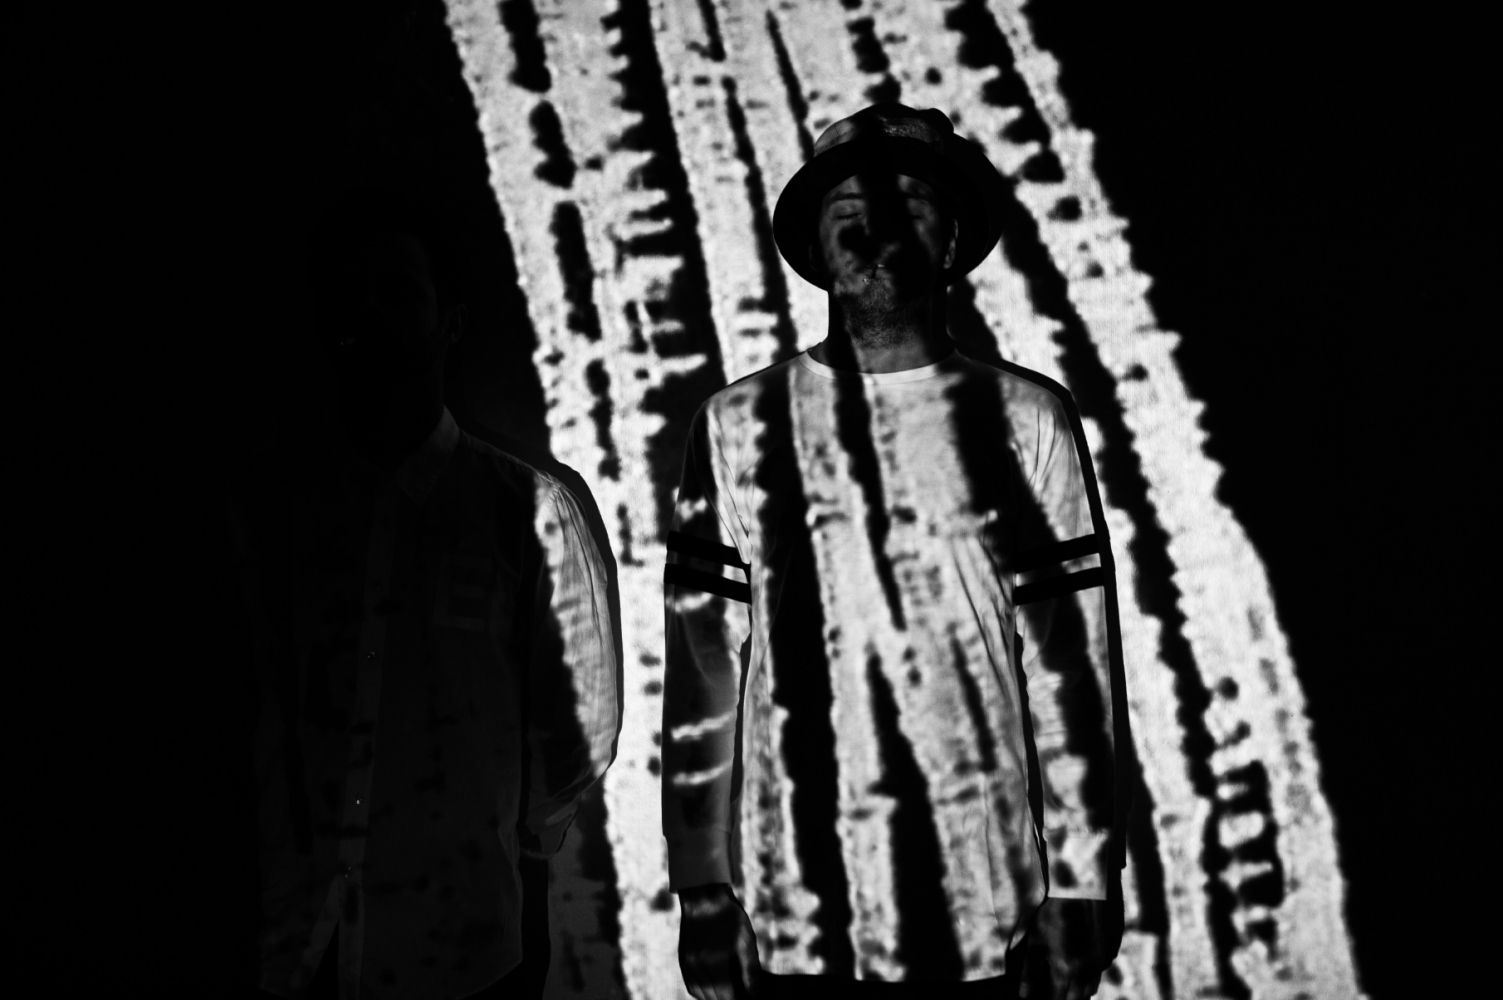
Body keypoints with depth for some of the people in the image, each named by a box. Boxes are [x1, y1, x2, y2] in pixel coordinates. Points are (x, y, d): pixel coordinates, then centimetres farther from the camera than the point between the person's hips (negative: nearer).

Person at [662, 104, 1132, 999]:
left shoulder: (1026, 420, 1)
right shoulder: (740, 427, 1)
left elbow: (1073, 658, 2)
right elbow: (704, 666, 2)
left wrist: (1085, 877, 1)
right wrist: (704, 890, 1)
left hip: (980, 904, 0)